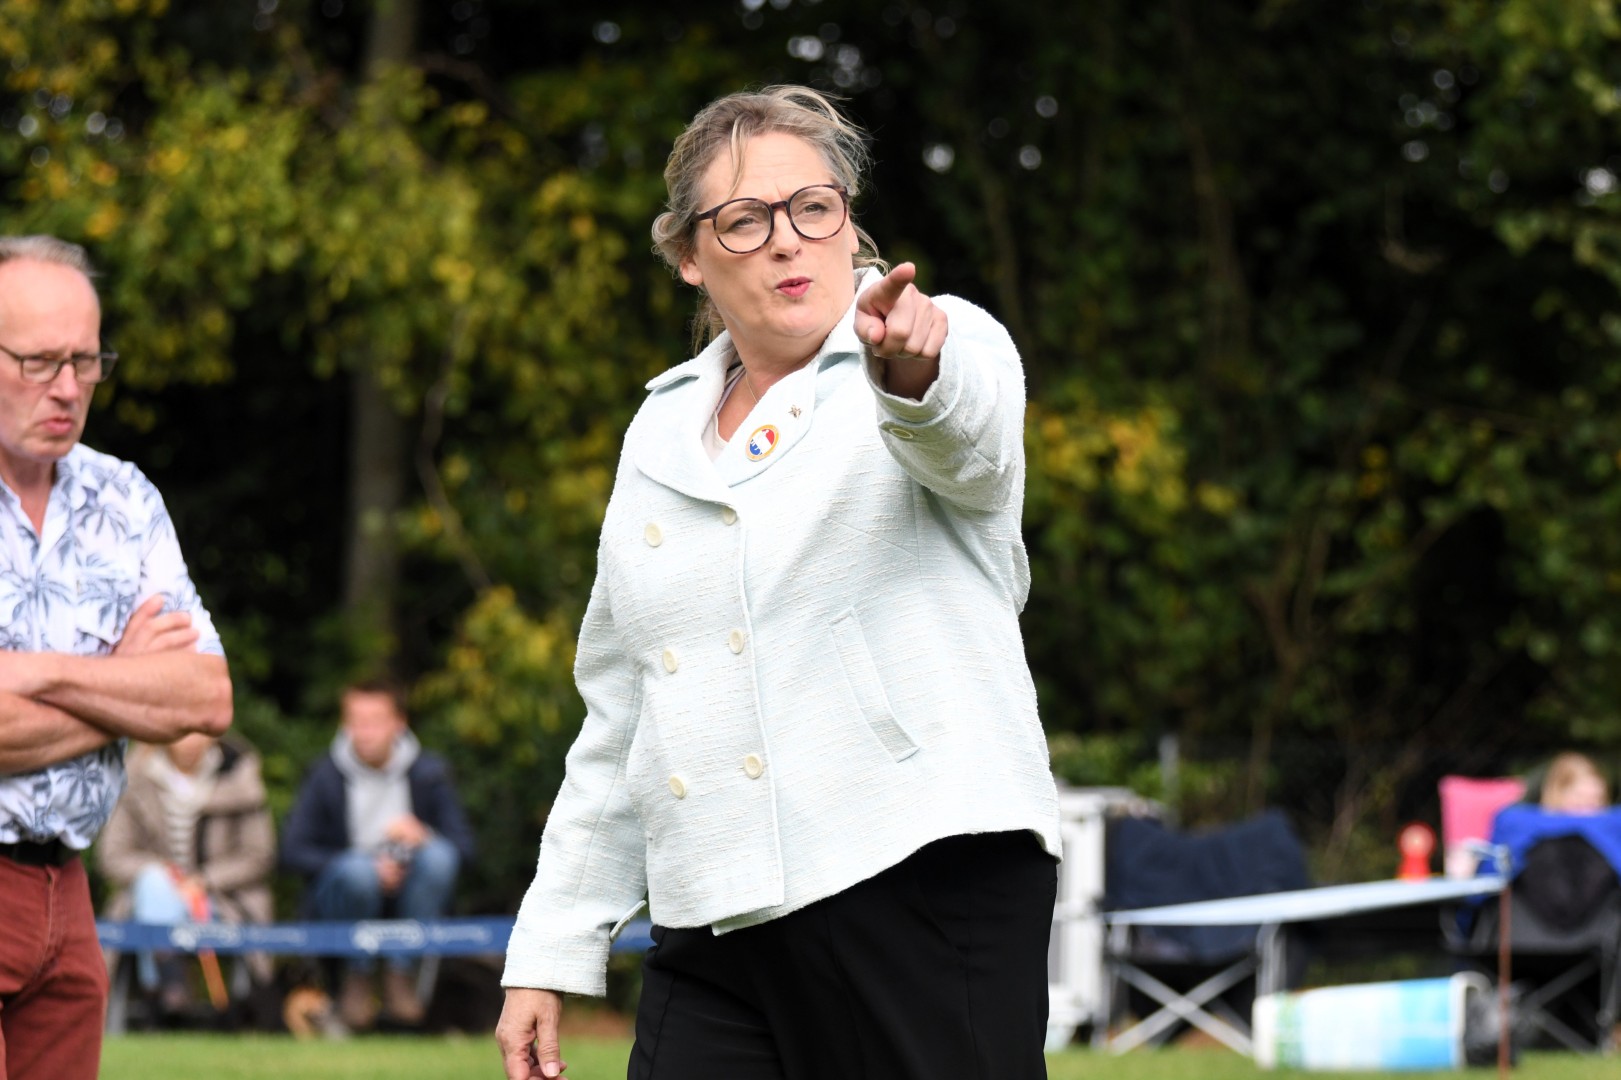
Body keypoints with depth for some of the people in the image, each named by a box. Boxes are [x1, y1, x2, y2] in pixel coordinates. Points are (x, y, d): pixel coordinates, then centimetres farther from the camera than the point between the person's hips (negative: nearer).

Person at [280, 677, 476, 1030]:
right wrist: (370, 867, -20)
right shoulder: (327, 775, -5)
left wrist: (422, 836, -27)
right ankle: (357, 976, -11)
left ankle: (400, 974, -18)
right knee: (358, 868, -35)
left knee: (439, 855, -28)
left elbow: (463, 848, -4)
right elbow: (293, 851, -8)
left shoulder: (428, 772, -1)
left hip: (407, 897, 2)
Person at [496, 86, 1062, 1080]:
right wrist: (549, 953, 18)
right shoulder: (663, 431, 18)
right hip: (717, 928, 5)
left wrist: (912, 367, -50)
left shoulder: (957, 349, 2)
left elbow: (967, 435, -26)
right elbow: (616, 722, 23)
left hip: (926, 890, -5)